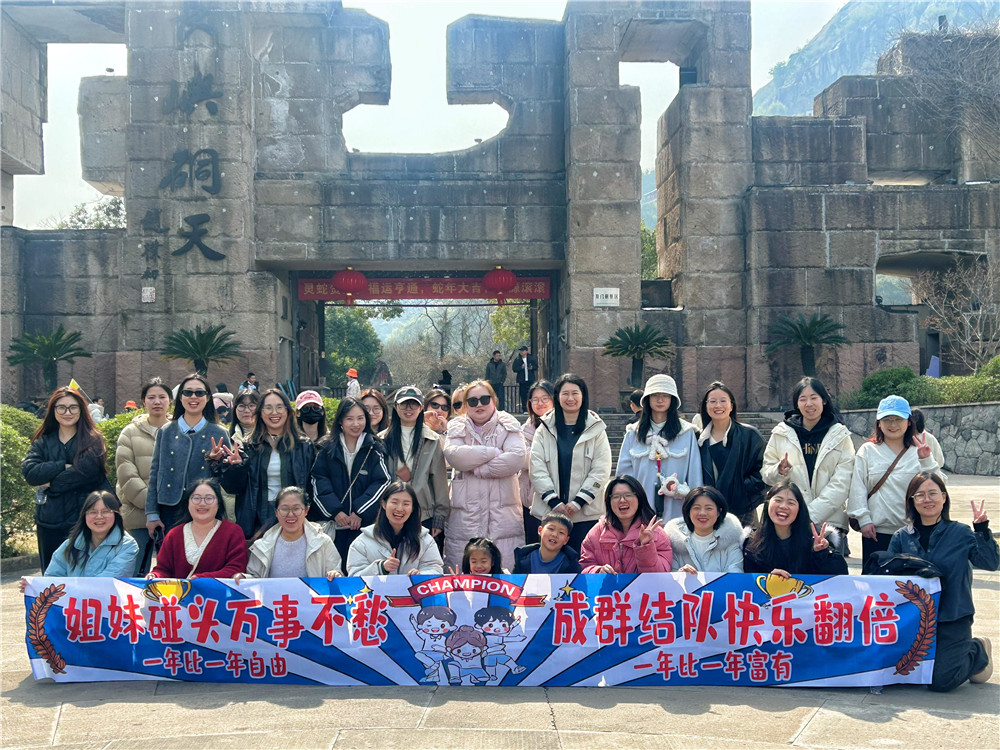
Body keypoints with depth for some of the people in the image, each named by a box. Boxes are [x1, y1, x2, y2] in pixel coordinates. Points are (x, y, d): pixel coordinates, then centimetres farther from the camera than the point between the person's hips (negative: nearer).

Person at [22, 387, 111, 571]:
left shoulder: (93, 440, 1)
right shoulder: (43, 442, 11)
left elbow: (85, 472, -15)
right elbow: (29, 472, -5)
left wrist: (50, 484, -8)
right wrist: (64, 466, -12)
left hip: (84, 521, -4)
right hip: (50, 523, 4)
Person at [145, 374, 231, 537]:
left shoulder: (219, 434, 4)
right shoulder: (165, 432, 7)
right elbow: (155, 474, 8)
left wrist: (217, 462, -14)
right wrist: (152, 514, 4)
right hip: (170, 512, 1)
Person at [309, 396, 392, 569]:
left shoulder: (374, 449, 4)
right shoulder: (327, 448, 5)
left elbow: (382, 482, -3)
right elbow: (319, 481, -1)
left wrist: (360, 511, -11)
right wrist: (335, 510, -11)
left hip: (364, 523, -1)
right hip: (331, 523, 1)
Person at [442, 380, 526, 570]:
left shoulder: (508, 426, 9)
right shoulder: (457, 428, 12)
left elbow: (516, 458, -10)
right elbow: (453, 455, -10)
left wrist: (477, 469, -9)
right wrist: (494, 452, -8)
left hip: (503, 513, -1)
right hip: (466, 516, 1)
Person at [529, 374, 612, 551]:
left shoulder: (596, 430, 5)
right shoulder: (545, 429, 8)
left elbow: (601, 471, -2)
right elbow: (537, 468, 0)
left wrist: (579, 501, -10)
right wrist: (554, 501, -10)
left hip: (585, 513, -1)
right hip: (548, 511, 1)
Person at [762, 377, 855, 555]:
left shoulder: (840, 435, 5)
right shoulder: (781, 434, 9)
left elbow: (841, 483, -5)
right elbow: (765, 473, 10)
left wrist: (812, 513, -15)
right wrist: (779, 471, -14)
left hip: (829, 520, 0)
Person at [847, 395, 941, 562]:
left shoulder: (918, 451, 5)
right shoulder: (867, 451, 5)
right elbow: (857, 489, 1)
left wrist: (926, 461, -16)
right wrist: (864, 520, -5)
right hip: (876, 531, 0)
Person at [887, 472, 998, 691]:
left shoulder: (961, 534, -2)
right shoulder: (901, 538, 4)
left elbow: (990, 563, -14)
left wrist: (982, 529, -24)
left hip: (952, 619, -3)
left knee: (941, 681, -13)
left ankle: (978, 652, 20)